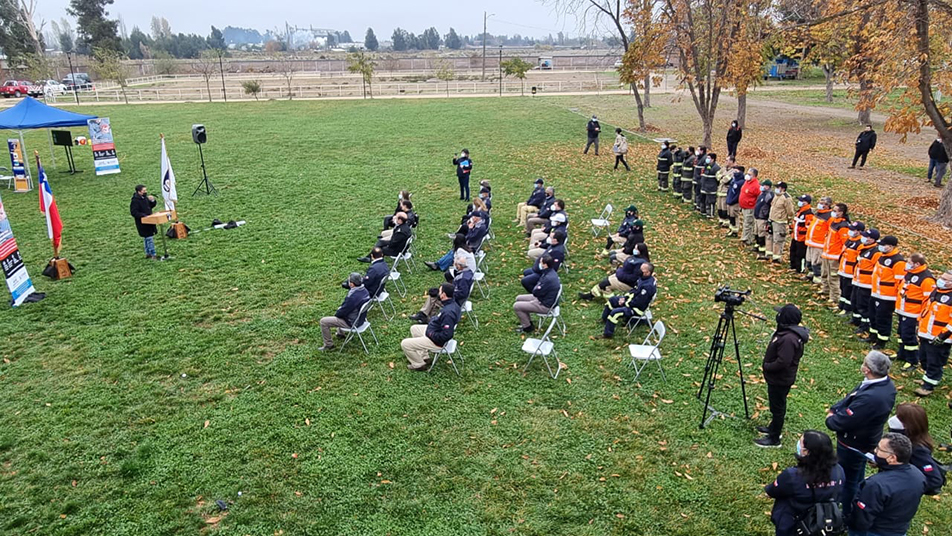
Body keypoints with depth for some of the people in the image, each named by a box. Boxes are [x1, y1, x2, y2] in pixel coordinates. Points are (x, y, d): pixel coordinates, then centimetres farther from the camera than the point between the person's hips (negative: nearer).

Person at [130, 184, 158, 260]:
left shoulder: (145, 198, 6)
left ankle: (148, 253, 27)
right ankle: (153, 255, -4)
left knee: (147, 239, 17)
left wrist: (152, 201, -3)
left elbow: (151, 206, 17)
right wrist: (144, 215, -26)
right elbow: (133, 213, -20)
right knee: (149, 238, -7)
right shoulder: (135, 201, -18)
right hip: (142, 223, -8)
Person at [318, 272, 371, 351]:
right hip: (360, 318, 9)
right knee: (339, 309, 34)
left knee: (323, 322, -2)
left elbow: (343, 311, -23)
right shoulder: (364, 290, -7)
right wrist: (341, 308, 4)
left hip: (351, 323, -9)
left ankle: (329, 345, 11)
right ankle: (340, 332, 45)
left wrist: (336, 314, -2)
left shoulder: (352, 296, -35)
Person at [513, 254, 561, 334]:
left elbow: (536, 292, -24)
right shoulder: (551, 272, -2)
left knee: (516, 306, -9)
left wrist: (535, 289, -5)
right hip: (544, 297, 10)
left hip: (545, 305, -10)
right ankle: (527, 322, 27)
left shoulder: (549, 279, -33)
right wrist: (536, 288, -8)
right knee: (518, 298, 17)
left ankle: (527, 327, 8)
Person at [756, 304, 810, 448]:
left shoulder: (788, 339, -32)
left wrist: (766, 367, -17)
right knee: (776, 405, 25)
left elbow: (782, 362, -32)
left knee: (777, 407, 5)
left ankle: (774, 439, 19)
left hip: (780, 380, -10)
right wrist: (768, 365, 7)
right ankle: (773, 428, 43)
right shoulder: (787, 331, 0)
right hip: (777, 378, 10)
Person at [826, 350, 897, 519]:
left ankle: (844, 516, 35)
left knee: (847, 481, 15)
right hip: (867, 440, 9)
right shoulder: (886, 383, -11)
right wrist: (834, 409, -13)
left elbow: (840, 422, -32)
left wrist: (830, 417, -12)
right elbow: (849, 399, -1)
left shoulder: (869, 398, -41)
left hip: (853, 446, -9)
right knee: (857, 478, 30)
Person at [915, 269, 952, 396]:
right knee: (925, 360, 20)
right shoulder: (935, 291, 9)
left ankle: (928, 386, 10)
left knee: (934, 363, 1)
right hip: (925, 334, 8)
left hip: (939, 339, -8)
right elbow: (925, 307, 22)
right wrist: (920, 324, 20)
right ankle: (929, 378, 38)